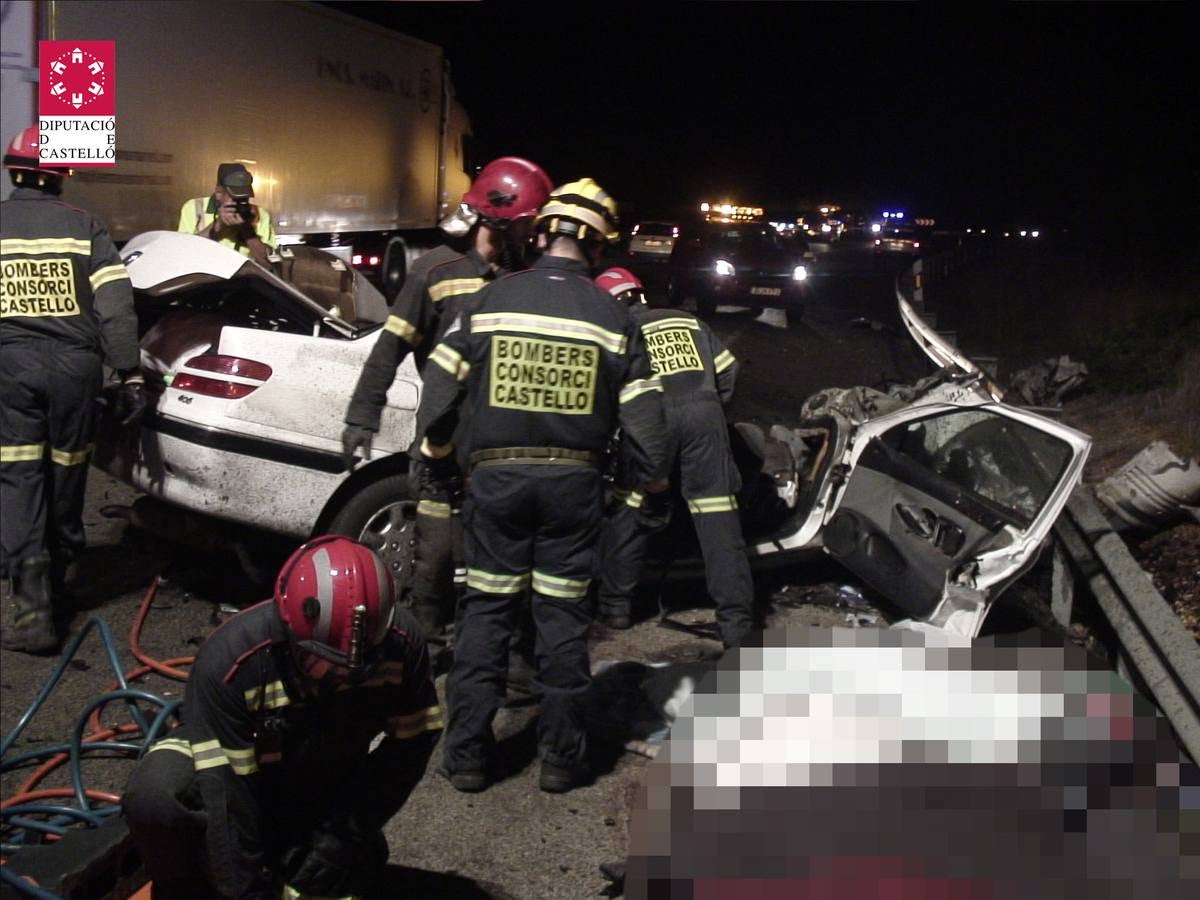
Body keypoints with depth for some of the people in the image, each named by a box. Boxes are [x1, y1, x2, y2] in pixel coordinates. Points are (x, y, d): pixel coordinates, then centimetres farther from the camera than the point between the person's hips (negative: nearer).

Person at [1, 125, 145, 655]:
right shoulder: (84, 227, 4)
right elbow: (116, 307, -5)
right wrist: (129, 374, -5)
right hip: (74, 363, 1)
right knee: (66, 475, 13)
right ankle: (55, 582, 30)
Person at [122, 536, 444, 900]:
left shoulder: (401, 644, -29)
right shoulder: (229, 659, -36)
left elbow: (413, 742, -18)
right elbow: (226, 794, -32)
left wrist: (344, 834, -24)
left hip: (321, 787, 3)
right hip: (229, 756, -3)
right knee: (152, 798, -32)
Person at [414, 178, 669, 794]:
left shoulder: (491, 300, -1)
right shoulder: (612, 318, 0)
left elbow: (442, 382, 2)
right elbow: (642, 413, 0)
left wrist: (434, 446, 19)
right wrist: (653, 480, 14)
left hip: (496, 476, 0)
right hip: (573, 481, 0)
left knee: (486, 611, 8)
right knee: (562, 614, 7)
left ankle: (466, 753, 11)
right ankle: (560, 755, 14)